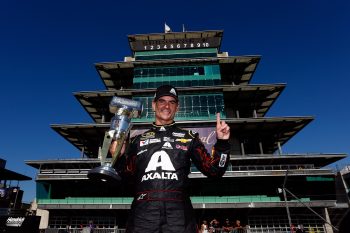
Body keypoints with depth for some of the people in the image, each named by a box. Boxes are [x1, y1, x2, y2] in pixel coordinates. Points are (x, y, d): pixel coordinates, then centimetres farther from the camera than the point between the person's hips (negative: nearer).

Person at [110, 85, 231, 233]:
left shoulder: (188, 137, 13)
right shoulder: (139, 140, 16)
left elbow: (213, 170, 9)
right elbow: (127, 175, 15)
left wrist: (222, 143, -6)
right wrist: (119, 157, -3)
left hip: (178, 211, 0)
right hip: (143, 211, 1)